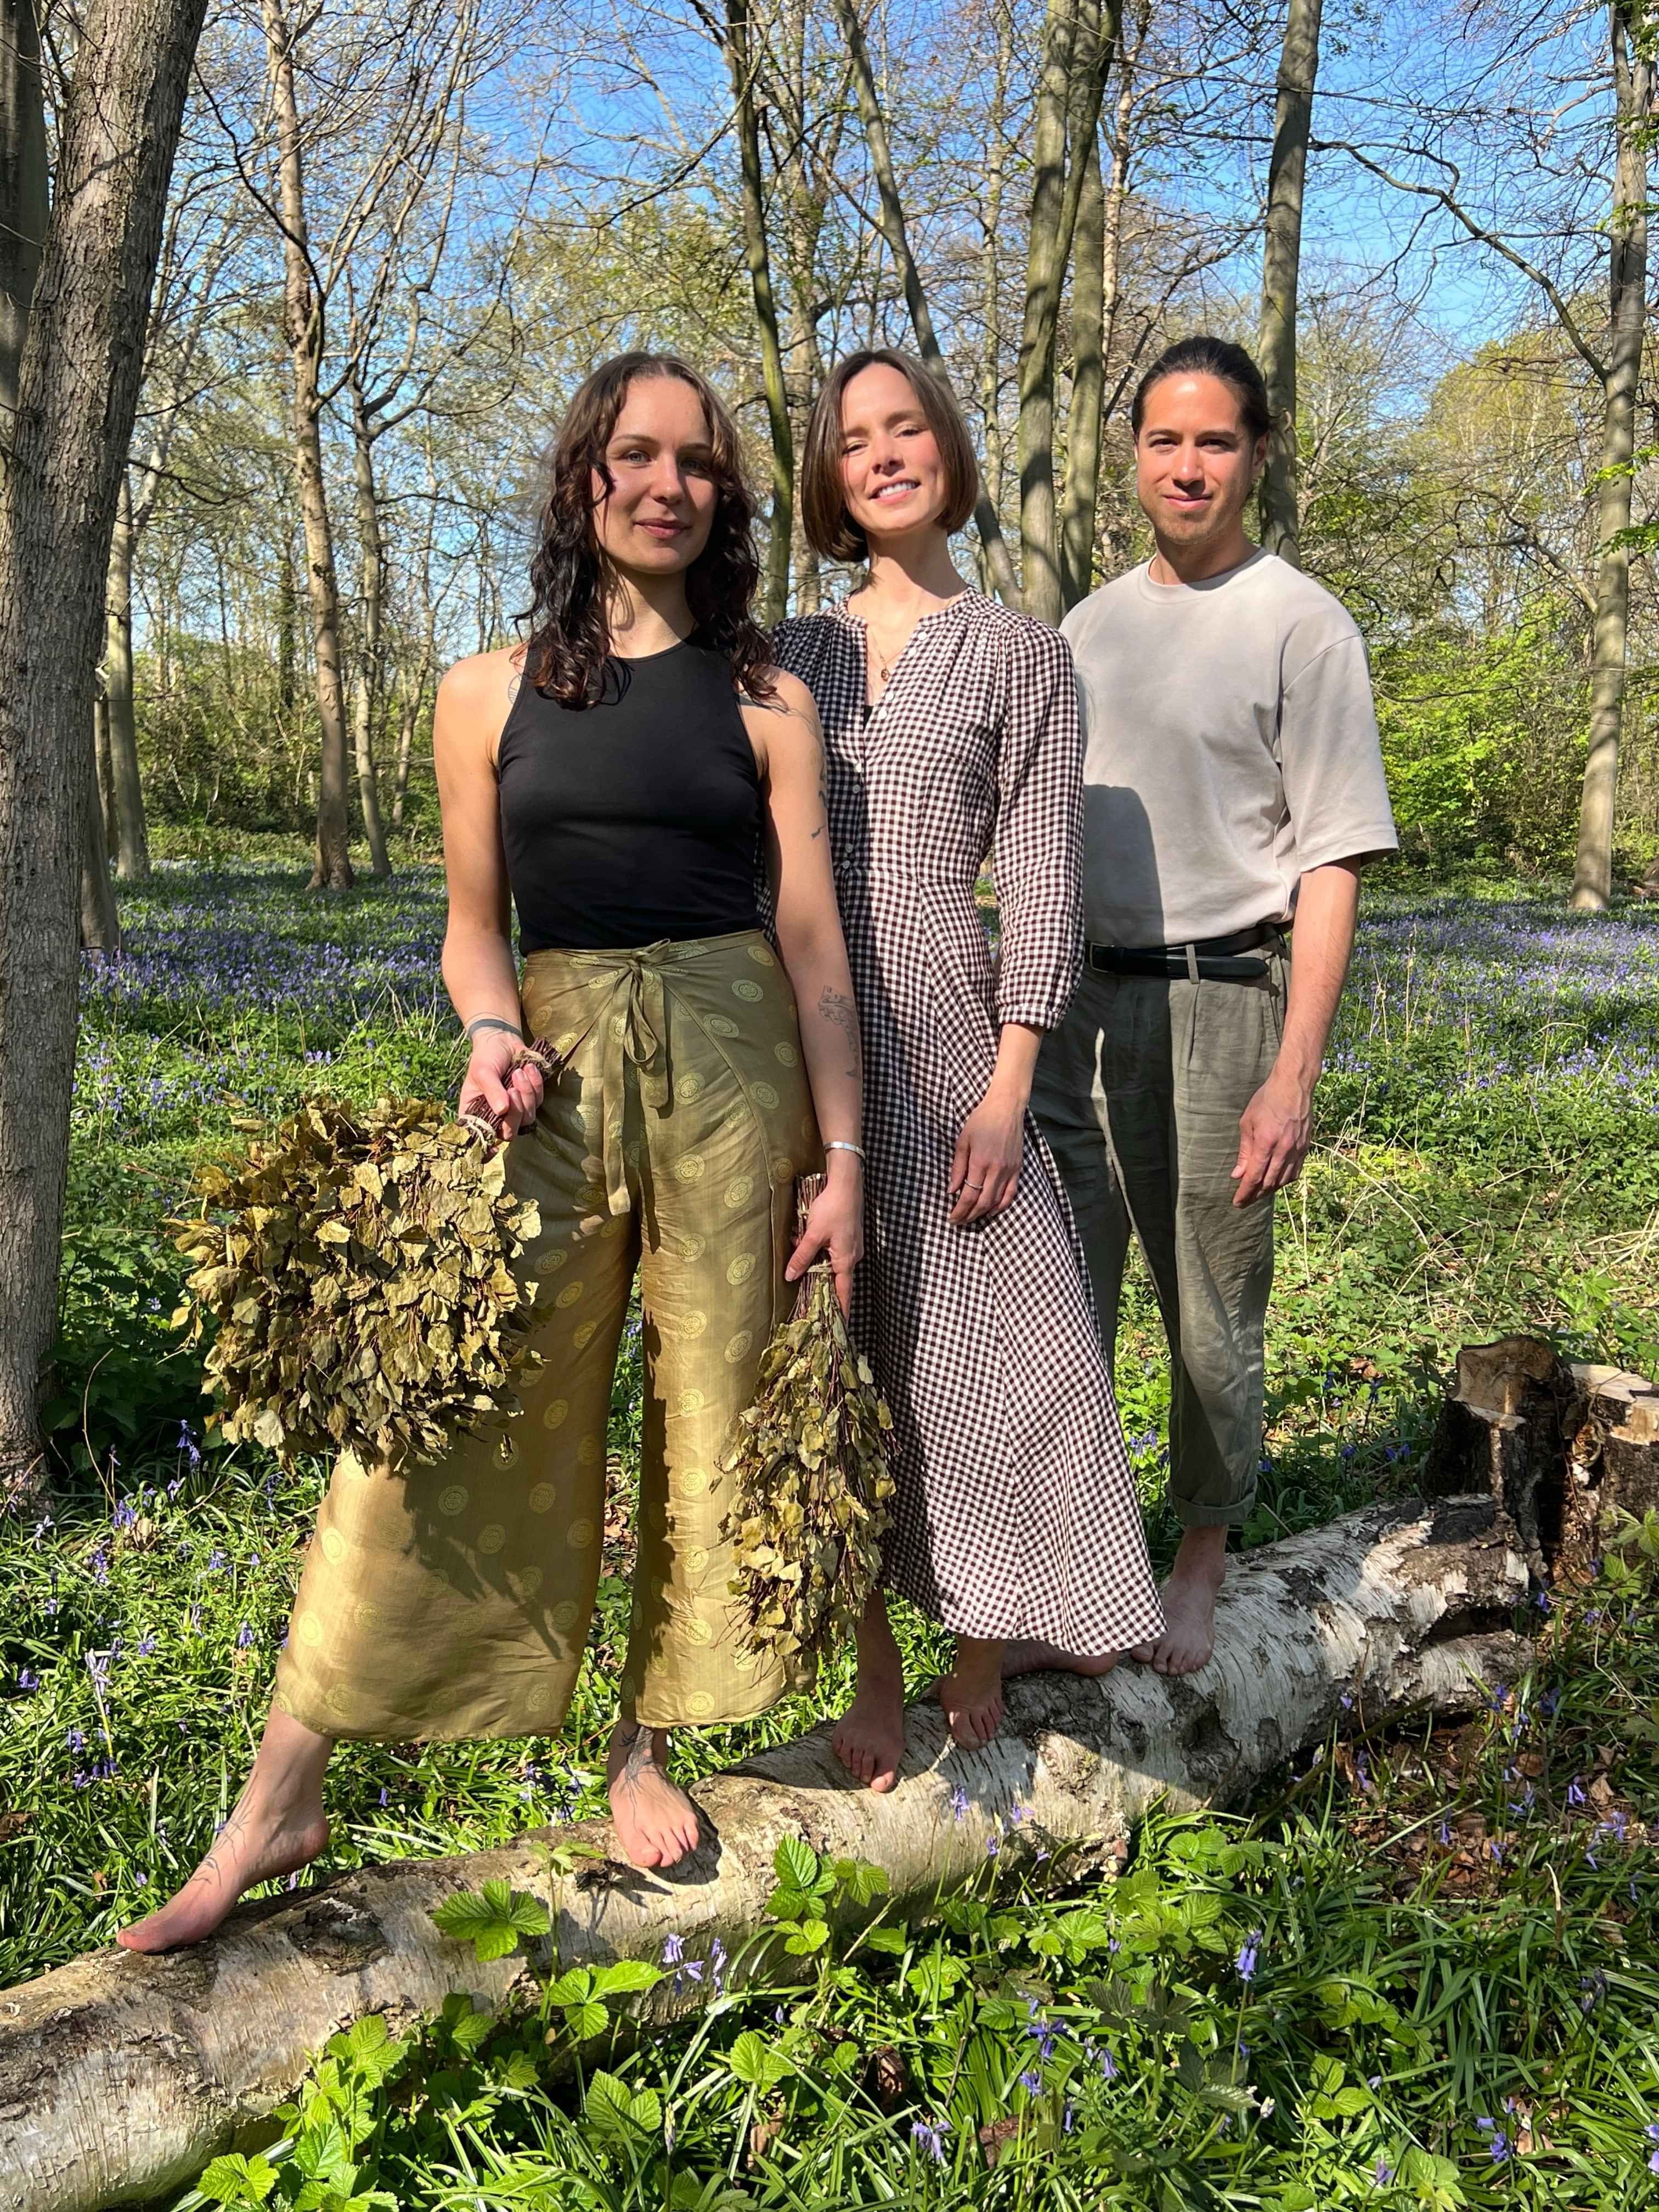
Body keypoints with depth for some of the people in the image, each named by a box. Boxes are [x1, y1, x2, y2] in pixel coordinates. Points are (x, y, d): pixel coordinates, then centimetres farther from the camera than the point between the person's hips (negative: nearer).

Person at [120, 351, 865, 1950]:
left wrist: (842, 1158, -1)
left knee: (706, 1409, 6)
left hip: (732, 1065, 0)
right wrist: (489, 1029, -10)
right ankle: (282, 1802, 6)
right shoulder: (489, 694, 7)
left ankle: (646, 1748, 27)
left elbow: (814, 938, 3)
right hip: (552, 1068, 0)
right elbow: (473, 922, 12)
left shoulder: (764, 701, 5)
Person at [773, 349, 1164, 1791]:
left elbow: (1042, 884, -1)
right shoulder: (795, 653, 14)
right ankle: (873, 1679, 18)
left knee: (976, 1346, -2)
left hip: (939, 1033, -2)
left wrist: (1009, 1086, -10)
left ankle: (980, 1676, 17)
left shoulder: (1021, 653, 6)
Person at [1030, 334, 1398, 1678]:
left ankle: (1202, 1561, 23)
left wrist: (1294, 1072, -15)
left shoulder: (1300, 626, -3)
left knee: (1212, 1315, 4)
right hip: (1074, 1000, 5)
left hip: (1216, 1000, -4)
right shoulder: (1089, 628, 14)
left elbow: (1332, 862, -8)